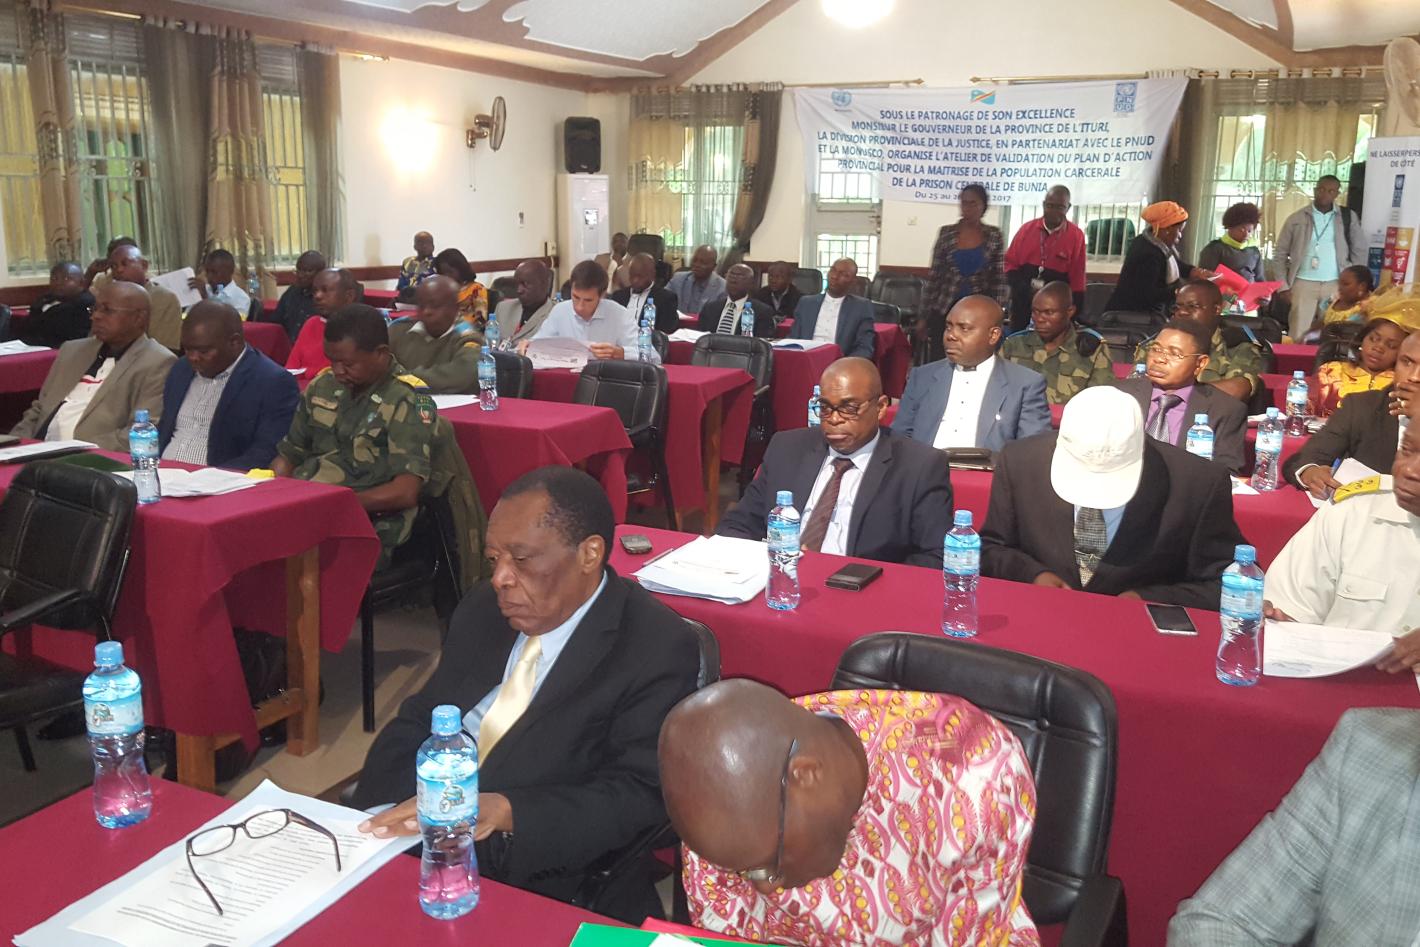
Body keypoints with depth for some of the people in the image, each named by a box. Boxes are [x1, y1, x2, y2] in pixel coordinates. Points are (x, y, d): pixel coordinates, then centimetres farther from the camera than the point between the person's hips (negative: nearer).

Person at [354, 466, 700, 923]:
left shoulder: (655, 649, -12)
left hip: (546, 895, -5)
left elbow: (639, 796, -18)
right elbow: (415, 722, 11)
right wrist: (373, 823, -8)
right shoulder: (482, 610, 8)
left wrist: (502, 810, -30)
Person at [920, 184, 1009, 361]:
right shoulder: (946, 233, 2)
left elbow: (1000, 279, 2)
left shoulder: (994, 236, 1)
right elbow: (934, 277, 3)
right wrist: (924, 316, 1)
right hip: (944, 311, 0)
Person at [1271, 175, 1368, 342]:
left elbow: (1360, 251, 10)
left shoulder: (1348, 217, 6)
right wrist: (1283, 287, -2)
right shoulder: (1296, 219, 3)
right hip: (1303, 283, -1)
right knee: (1298, 335, -4)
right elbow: (1280, 255, 5)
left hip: (1336, 285, 1)